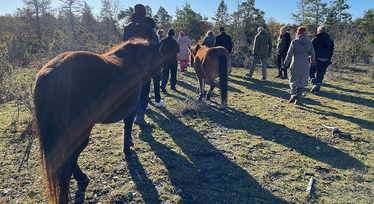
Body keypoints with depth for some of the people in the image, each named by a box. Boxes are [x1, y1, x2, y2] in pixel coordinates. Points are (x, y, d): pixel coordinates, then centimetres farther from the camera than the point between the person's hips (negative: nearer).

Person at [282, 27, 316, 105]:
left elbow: (289, 54, -8)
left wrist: (285, 63, 1)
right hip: (305, 65, 3)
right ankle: (298, 98, 10)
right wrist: (312, 62, 29)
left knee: (293, 81, 10)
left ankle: (293, 94, -11)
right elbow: (312, 54, 12)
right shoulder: (309, 42, 6)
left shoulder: (295, 42, -5)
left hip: (295, 64, -3)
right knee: (302, 82, 11)